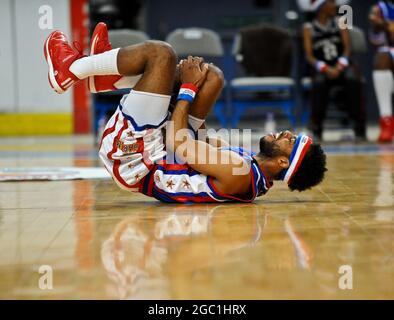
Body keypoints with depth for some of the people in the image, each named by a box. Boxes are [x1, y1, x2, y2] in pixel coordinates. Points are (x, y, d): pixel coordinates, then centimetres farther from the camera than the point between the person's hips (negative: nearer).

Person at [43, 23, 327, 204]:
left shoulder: (239, 173, -28)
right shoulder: (257, 171, 0)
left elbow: (178, 145, -24)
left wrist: (188, 87, -14)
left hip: (131, 158, -9)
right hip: (159, 154, 9)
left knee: (161, 53, -15)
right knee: (212, 76, 8)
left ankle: (71, 69, 6)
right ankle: (111, 79, 14)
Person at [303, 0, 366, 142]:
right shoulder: (309, 28, 7)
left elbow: (347, 48, 2)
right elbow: (309, 56, -1)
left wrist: (339, 66, -18)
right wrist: (326, 69, -20)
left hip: (341, 65, 1)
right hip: (322, 69, -1)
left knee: (353, 79, -34)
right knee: (319, 82, -36)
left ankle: (360, 128, -30)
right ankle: (316, 129, -24)